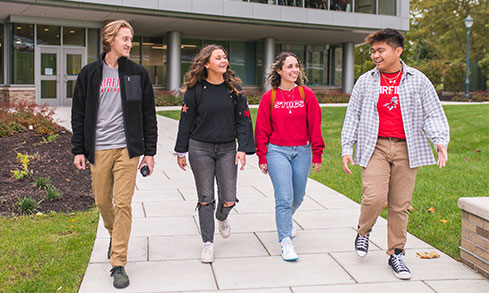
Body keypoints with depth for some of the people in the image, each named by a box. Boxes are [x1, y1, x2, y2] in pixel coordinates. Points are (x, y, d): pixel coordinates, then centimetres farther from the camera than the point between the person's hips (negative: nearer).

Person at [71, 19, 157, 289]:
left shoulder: (138, 74, 5)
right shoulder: (90, 73, 6)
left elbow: (148, 115, 6)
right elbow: (79, 114, 8)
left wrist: (149, 151, 2)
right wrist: (78, 150, 3)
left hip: (127, 148, -1)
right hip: (98, 150, 2)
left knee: (123, 204, -6)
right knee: (102, 201, 11)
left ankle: (118, 264, 2)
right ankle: (115, 234, 42)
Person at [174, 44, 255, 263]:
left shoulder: (234, 88, 2)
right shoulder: (195, 90, -3)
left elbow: (243, 120, 2)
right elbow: (186, 122, 1)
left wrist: (243, 149, -6)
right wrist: (181, 152, 3)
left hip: (227, 149, 2)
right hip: (200, 149, -1)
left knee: (229, 199, 0)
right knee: (205, 198, 3)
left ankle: (222, 217, 37)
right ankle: (208, 243, 16)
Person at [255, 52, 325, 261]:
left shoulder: (307, 95, 1)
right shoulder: (269, 97, -1)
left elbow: (315, 127, 3)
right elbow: (262, 130, 3)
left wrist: (317, 155, 2)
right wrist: (262, 157, 1)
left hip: (302, 152, 2)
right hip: (277, 151, -2)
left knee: (297, 197, 15)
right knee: (284, 198, -11)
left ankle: (285, 220, 46)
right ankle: (285, 241, -1)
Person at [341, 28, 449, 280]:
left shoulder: (418, 80, 6)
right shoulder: (365, 81, 9)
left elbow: (433, 114, 5)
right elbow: (353, 116, 12)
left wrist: (440, 140, -13)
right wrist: (347, 148, 6)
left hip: (406, 148, 0)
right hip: (375, 146, 0)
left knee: (400, 205, 3)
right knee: (374, 197, -16)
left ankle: (396, 254, 19)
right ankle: (363, 232, 15)